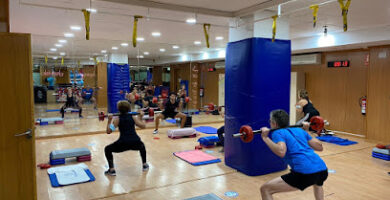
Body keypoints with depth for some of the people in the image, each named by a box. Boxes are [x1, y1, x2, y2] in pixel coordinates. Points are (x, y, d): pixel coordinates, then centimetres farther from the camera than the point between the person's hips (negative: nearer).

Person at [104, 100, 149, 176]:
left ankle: (112, 170, 15)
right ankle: (145, 165, 39)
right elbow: (143, 126, 16)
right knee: (142, 146, 39)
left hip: (123, 143, -3)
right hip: (136, 143, 3)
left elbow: (108, 131, 3)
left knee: (107, 149, 22)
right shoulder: (133, 117, 11)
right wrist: (140, 117, 25)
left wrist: (109, 120, 10)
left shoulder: (117, 119, 5)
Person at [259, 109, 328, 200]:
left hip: (305, 173, -7)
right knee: (317, 183, 46)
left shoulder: (277, 133, 4)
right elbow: (319, 147, 25)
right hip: (323, 169, 8)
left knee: (265, 189, 2)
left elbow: (281, 152, -16)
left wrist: (265, 138, -6)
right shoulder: (299, 130, 22)